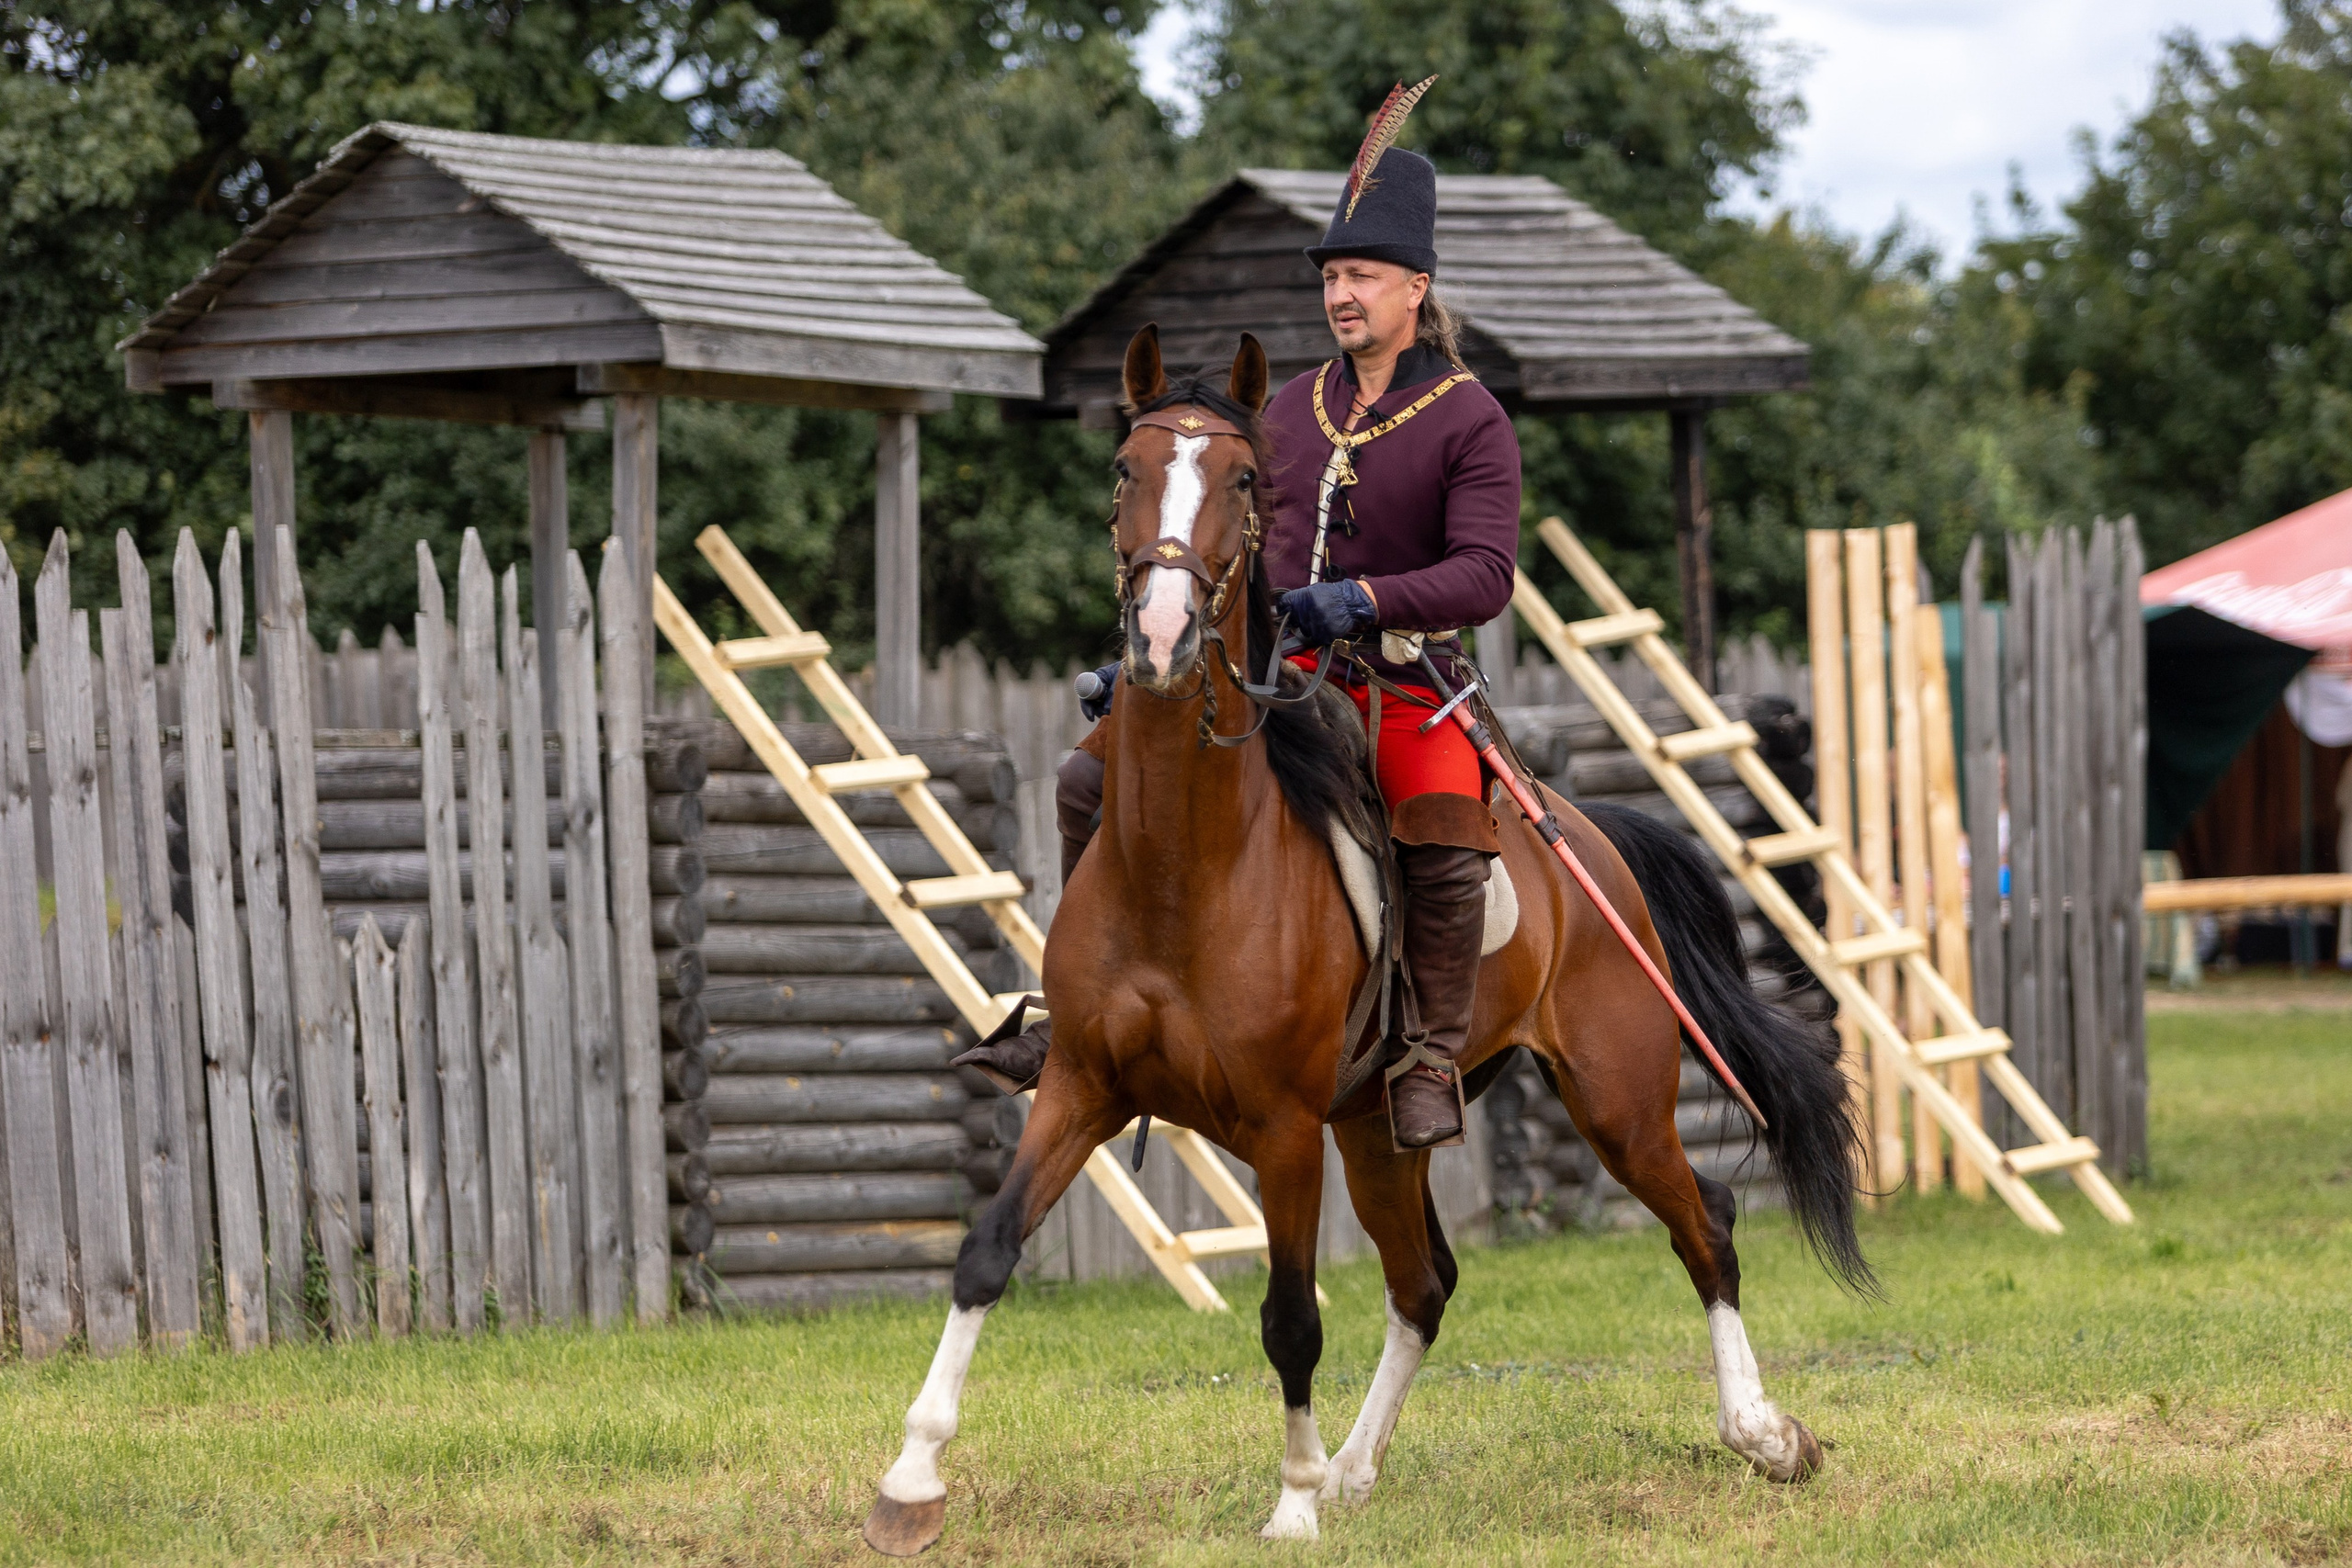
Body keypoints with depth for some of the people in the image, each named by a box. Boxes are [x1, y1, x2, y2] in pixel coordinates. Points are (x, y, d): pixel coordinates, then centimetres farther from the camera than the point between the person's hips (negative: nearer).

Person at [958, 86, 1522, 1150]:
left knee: (1447, 850, -33)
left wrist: (1366, 599, -32)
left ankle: (1432, 1059, -13)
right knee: (1095, 780, -6)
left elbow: (1486, 574, -17)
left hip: (1406, 686, -6)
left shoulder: (1470, 422, -6)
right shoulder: (1291, 410, 12)